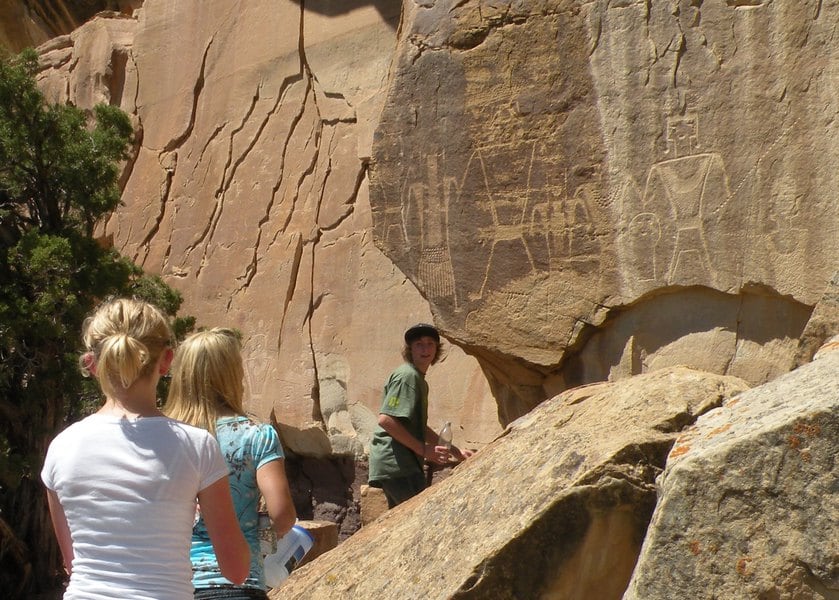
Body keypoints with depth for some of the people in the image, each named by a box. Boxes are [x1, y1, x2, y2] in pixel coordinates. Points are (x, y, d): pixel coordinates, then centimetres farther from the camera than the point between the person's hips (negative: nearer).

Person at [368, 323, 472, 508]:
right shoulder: (406, 376, -11)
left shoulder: (419, 380, 21)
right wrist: (423, 449, -19)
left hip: (402, 464, 11)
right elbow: (386, 420, -21)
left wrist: (455, 451, 24)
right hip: (395, 463, -11)